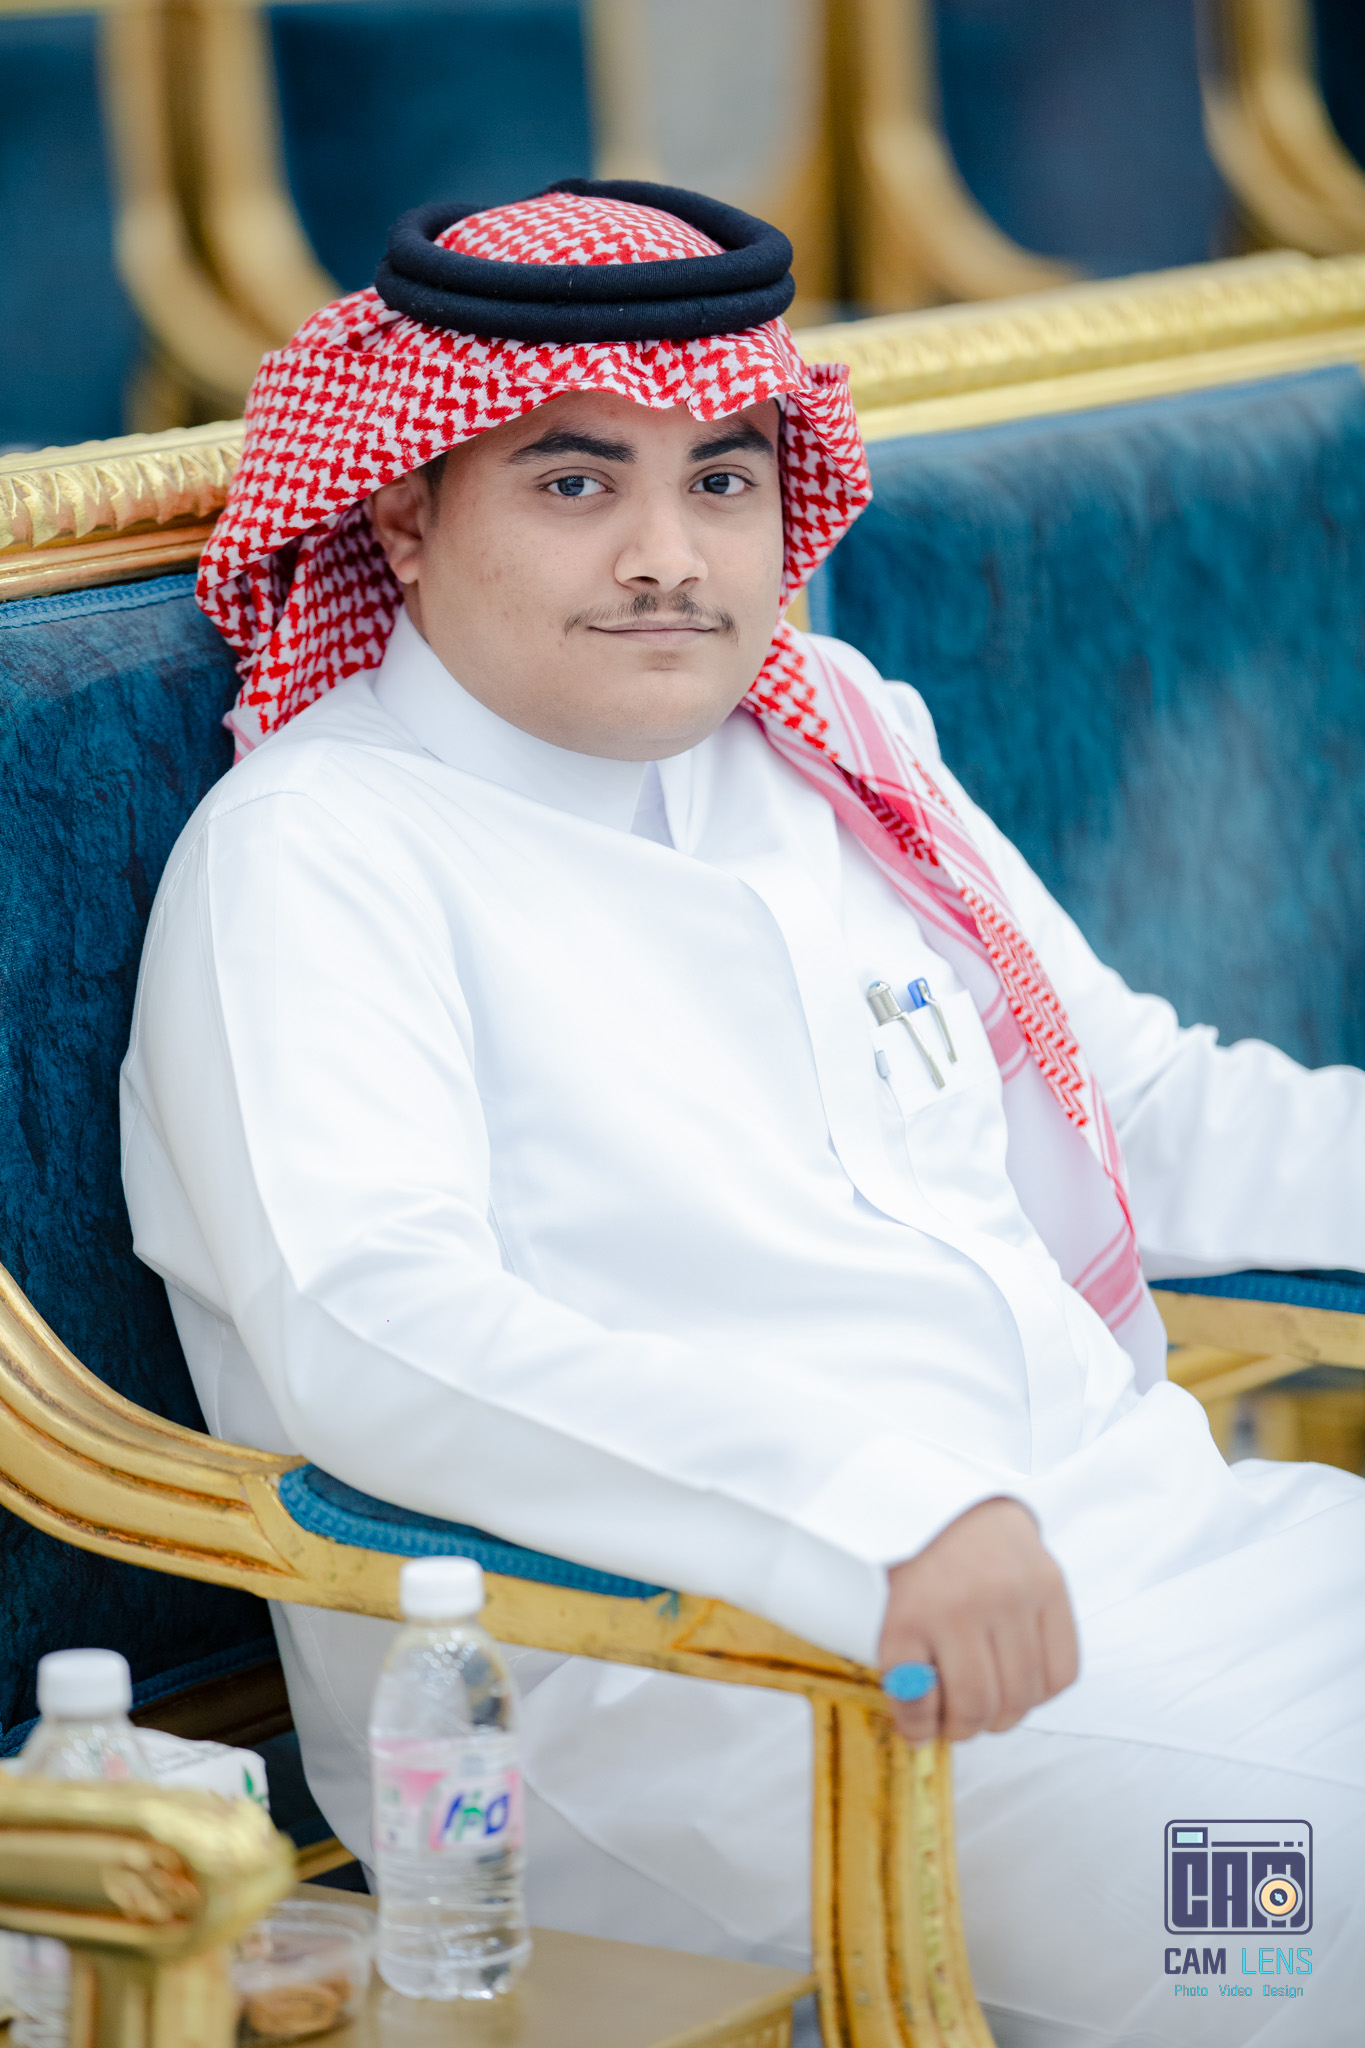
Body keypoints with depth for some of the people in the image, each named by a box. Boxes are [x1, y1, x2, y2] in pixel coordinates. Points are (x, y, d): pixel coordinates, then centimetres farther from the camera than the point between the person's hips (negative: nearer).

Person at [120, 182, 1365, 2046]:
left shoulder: (836, 742, 19)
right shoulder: (315, 847, -4)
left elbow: (1141, 1106, 27)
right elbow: (370, 1329, -20)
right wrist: (873, 1505, -32)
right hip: (675, 1665, -8)